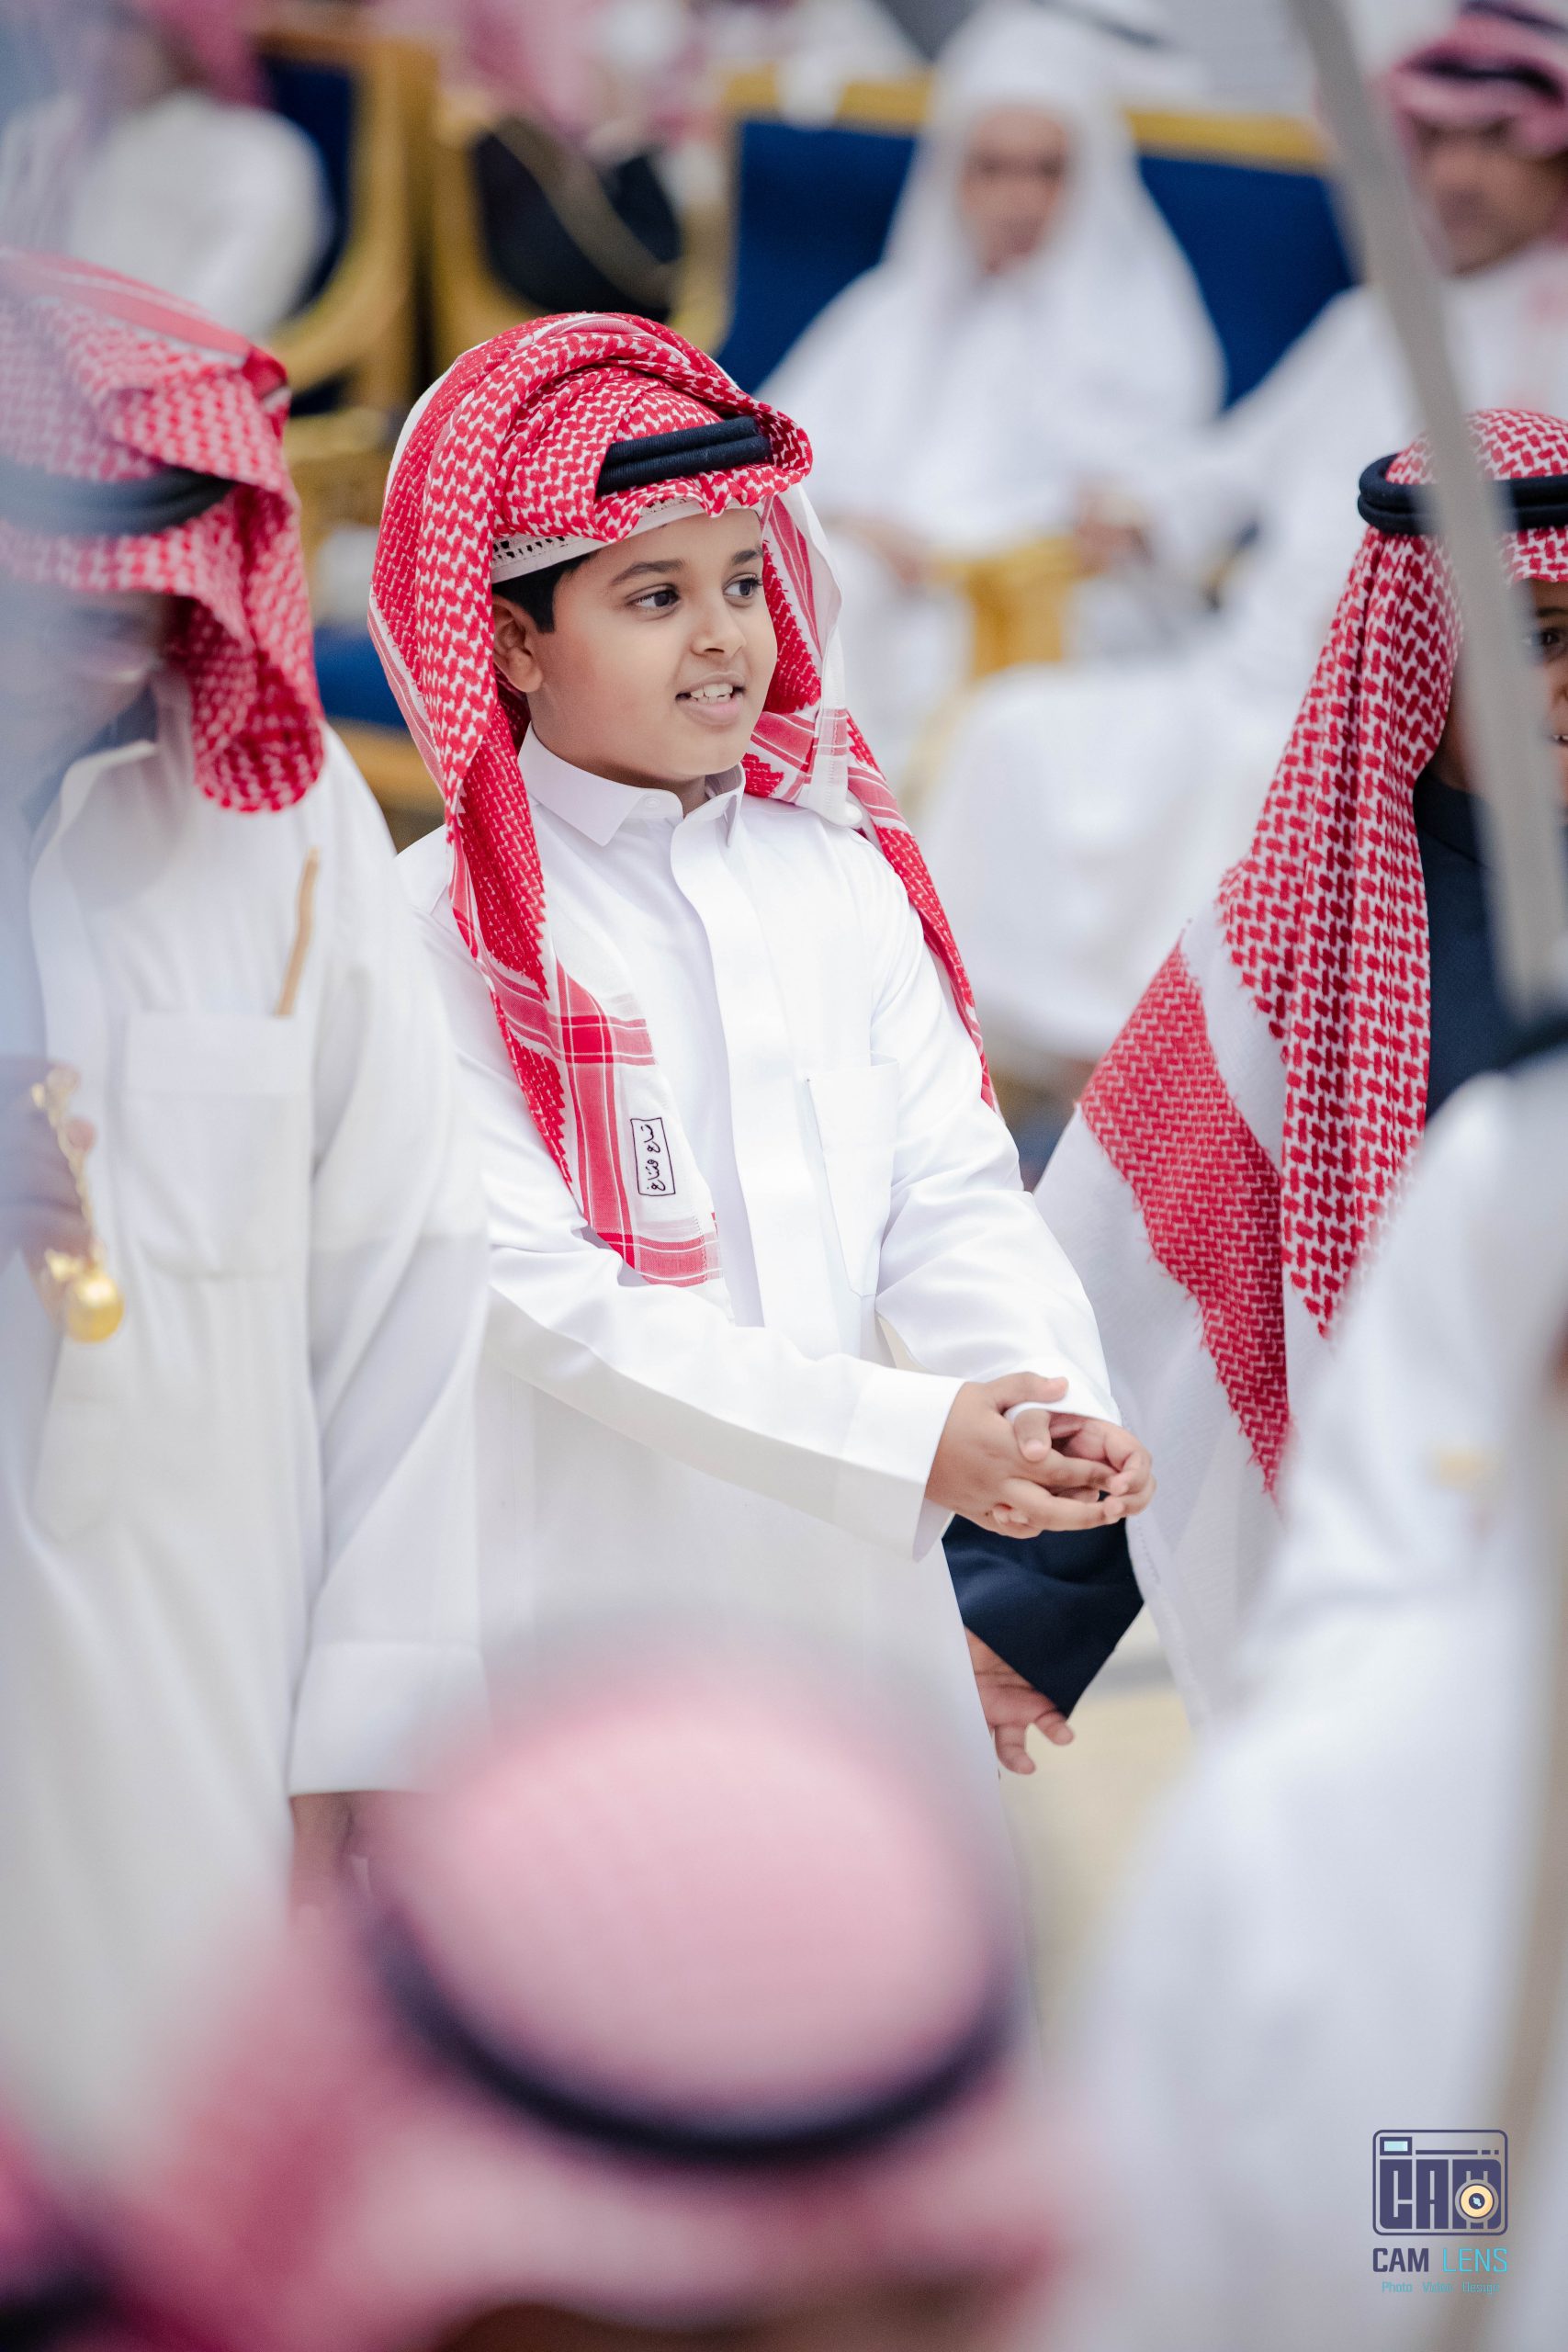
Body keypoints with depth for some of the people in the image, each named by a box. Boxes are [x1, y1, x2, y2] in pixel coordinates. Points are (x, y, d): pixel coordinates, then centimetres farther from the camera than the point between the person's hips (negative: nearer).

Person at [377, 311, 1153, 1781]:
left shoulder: (845, 874, 7)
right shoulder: (447, 929, -9)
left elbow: (953, 1200, 3)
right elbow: (540, 1291, -16)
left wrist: (1054, 1406, -19)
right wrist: (910, 1439, -22)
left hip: (858, 1579, 4)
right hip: (590, 1590, -4)